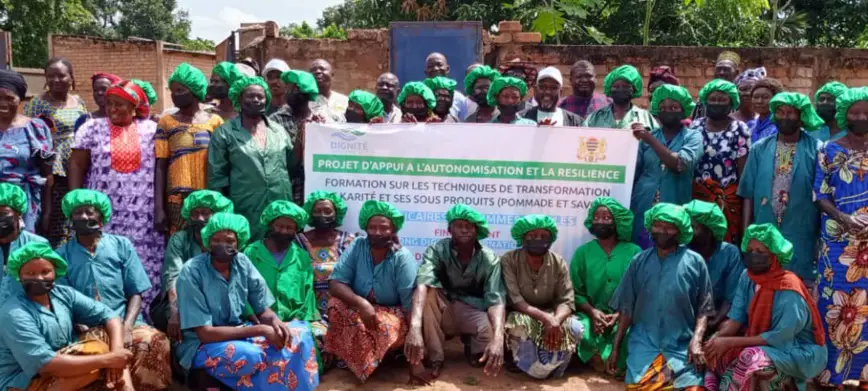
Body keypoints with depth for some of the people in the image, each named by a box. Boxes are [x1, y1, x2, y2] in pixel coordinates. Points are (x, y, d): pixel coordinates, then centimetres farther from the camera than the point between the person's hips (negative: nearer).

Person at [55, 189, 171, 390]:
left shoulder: (122, 245, 9)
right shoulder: (62, 254, 10)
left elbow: (135, 293, 5)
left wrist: (126, 328, -12)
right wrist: (83, 330, -14)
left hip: (123, 322, 1)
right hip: (86, 329, -1)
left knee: (154, 341, -31)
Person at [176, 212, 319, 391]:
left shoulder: (242, 263, -3)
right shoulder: (192, 273, -18)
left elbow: (264, 311, 3)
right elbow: (205, 333, -22)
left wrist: (275, 322, -22)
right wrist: (260, 330, -26)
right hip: (203, 344, -6)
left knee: (300, 333, -12)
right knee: (252, 356, -36)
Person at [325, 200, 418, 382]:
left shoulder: (403, 257, -16)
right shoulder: (357, 247, -9)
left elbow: (411, 303, -21)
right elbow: (335, 284, -16)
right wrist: (361, 303, -35)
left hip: (393, 314, -2)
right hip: (358, 309, 2)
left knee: (386, 327, -36)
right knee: (336, 304, -28)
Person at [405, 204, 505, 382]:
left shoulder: (490, 259, -14)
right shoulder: (437, 250, -17)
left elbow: (496, 299, -26)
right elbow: (422, 284, -34)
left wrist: (498, 338, -47)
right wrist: (415, 327, -53)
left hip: (474, 312, 0)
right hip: (443, 311, 1)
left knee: (492, 336, -33)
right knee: (428, 291, -31)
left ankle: (473, 346, 6)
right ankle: (435, 358, -15)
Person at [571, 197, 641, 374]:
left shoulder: (634, 252, 5)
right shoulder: (582, 252, 9)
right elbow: (576, 292, 5)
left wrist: (620, 315, -15)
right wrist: (592, 312, -14)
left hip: (624, 317, -1)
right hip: (591, 315, 1)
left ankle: (598, 358, -11)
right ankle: (608, 361, -11)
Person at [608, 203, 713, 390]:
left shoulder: (695, 262, 5)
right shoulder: (639, 261, 9)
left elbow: (704, 309, 4)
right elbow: (626, 308, 10)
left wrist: (696, 341, -11)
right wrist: (616, 347, 6)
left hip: (682, 347, 0)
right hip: (644, 344, 1)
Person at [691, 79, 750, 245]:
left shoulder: (739, 129, -1)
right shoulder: (695, 126, 7)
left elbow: (743, 167, -2)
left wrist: (744, 199, -3)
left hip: (729, 197, -2)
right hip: (698, 195, 2)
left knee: (727, 243, 0)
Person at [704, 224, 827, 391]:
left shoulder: (788, 290, -25)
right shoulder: (747, 278, -5)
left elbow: (780, 337, -26)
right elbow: (736, 318, -4)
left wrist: (730, 342, -26)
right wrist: (716, 338, -24)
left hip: (800, 351, -7)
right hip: (764, 342, 7)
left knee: (752, 359, -33)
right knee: (715, 350, -10)